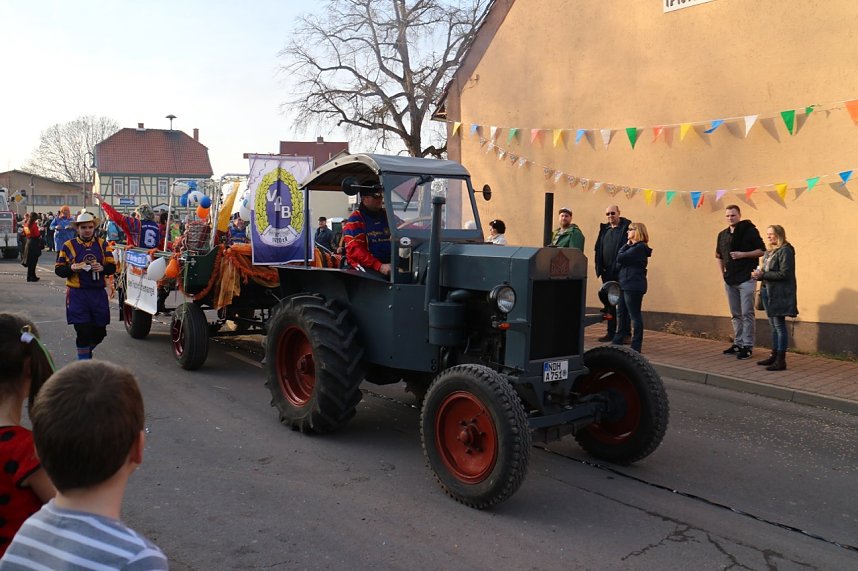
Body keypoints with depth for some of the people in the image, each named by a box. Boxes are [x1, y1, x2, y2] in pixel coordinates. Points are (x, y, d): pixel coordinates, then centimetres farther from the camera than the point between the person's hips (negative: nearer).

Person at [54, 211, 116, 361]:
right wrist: (72, 268, -16)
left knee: (100, 331, 9)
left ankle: (86, 351, 38)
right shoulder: (68, 246, 2)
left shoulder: (103, 244, 8)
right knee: (83, 331, -7)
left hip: (99, 293, 3)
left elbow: (112, 267, 7)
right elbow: (58, 269, 3)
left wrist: (102, 268, -14)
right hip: (77, 294, -3)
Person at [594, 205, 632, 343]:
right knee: (609, 303, 12)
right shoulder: (604, 229, 14)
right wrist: (600, 268, 5)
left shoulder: (626, 227, -6)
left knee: (622, 305, -4)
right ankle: (611, 332, 20)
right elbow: (598, 249, 14)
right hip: (607, 273, 7)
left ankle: (624, 334, 2)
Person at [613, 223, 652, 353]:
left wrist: (626, 245, -3)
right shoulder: (634, 247, 18)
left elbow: (620, 258, -17)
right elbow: (620, 263, 11)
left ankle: (636, 347, -1)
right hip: (626, 285, 10)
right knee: (622, 314, 14)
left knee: (635, 316, -5)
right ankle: (617, 342, 21)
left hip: (633, 285, -10)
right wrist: (627, 245, 0)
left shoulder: (639, 247, -13)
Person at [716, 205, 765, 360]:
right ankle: (738, 343, 21)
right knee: (735, 314, 13)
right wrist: (722, 272, 14)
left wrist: (743, 254, -17)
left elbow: (761, 250, -7)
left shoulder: (750, 231, -6)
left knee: (747, 313, -4)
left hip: (746, 279, -6)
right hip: (730, 280, 6)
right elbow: (719, 256, 23)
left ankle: (747, 346, 0)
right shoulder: (722, 234, 12)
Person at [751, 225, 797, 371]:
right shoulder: (769, 252, 15)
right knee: (774, 326, 14)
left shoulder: (785, 251, -12)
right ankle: (774, 356, 22)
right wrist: (758, 275, 0)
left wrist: (763, 275, -19)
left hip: (779, 293, -9)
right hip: (767, 291, 9)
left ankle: (781, 360, -3)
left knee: (779, 326, -6)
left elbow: (784, 274, -19)